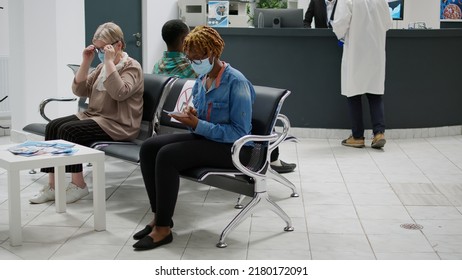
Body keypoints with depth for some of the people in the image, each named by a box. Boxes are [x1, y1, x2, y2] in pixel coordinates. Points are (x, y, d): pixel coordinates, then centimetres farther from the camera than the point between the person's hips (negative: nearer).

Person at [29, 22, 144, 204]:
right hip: (94, 116, 8)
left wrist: (109, 61, -24)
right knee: (53, 126, -12)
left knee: (68, 130, -25)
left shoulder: (131, 67, -7)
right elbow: (79, 90, 10)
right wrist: (86, 62, 0)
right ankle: (52, 185, -13)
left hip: (117, 124, -8)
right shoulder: (102, 66, 16)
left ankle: (78, 185, -13)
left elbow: (119, 93, -26)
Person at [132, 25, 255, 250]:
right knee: (149, 147, -10)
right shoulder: (201, 79, 8)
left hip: (233, 148, -8)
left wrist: (198, 125, -24)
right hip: (204, 138, 9)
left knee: (168, 155, -27)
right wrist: (190, 116, -7)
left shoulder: (236, 82, -16)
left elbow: (240, 132, -21)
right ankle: (159, 216, -6)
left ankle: (163, 228, -19)